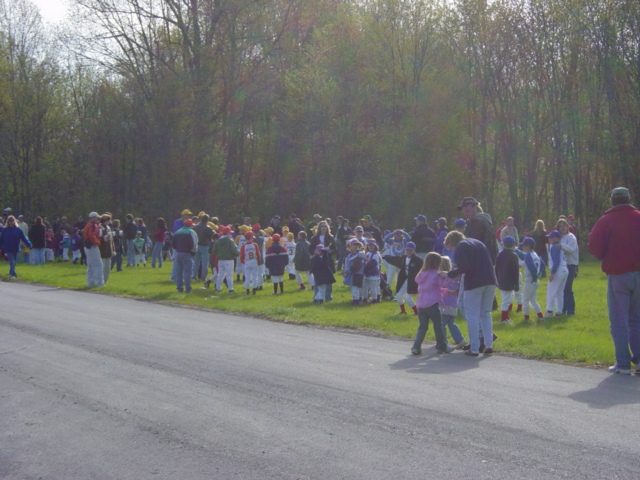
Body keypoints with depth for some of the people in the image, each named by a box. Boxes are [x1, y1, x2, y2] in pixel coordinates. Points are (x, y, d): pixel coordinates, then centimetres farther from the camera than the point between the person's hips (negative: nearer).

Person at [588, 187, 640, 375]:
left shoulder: (606, 220, -6)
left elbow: (595, 247, -9)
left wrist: (606, 258, 11)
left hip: (618, 275, -3)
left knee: (619, 321, 2)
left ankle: (623, 363, 1)